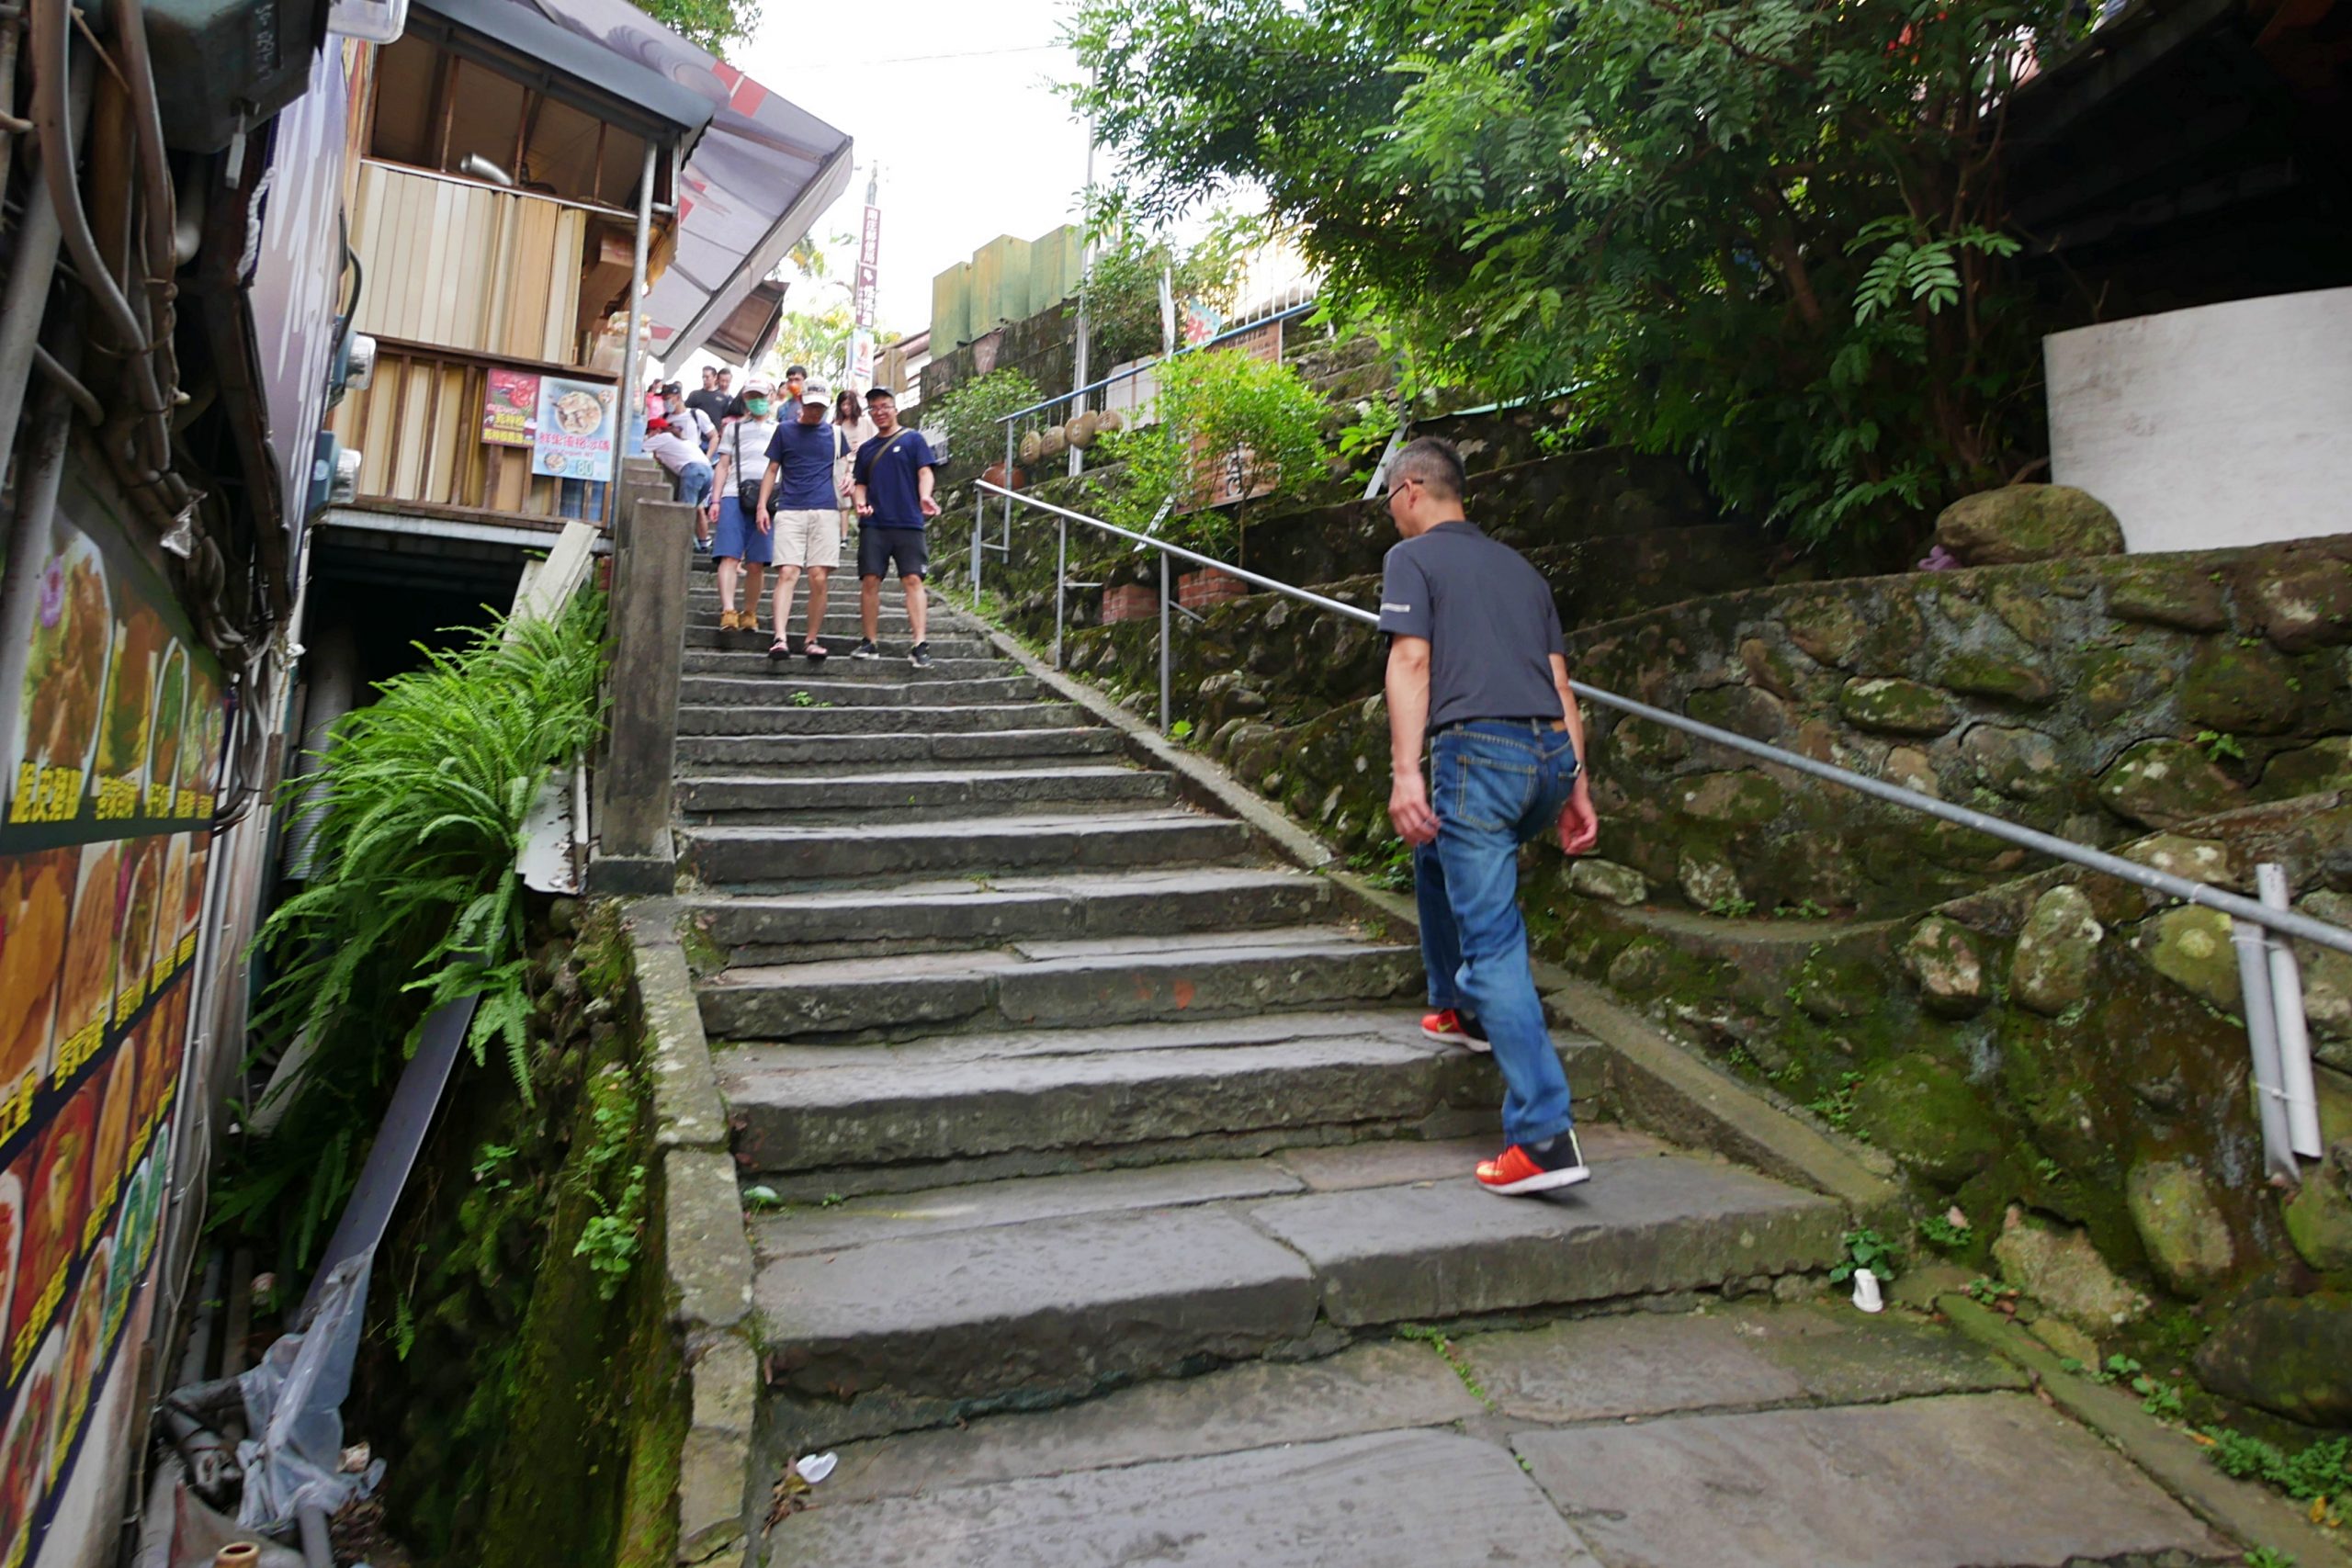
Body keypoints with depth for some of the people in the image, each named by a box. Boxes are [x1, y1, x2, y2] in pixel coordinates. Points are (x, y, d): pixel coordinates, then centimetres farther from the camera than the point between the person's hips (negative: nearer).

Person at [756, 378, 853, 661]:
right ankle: (780, 639, -21)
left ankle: (812, 640, 5)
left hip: (825, 513, 1)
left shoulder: (834, 433, 14)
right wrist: (762, 505, 3)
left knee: (819, 579, -5)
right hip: (790, 511, -1)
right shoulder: (785, 430, 12)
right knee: (787, 573, -13)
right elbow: (772, 470, 13)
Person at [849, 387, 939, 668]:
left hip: (908, 522, -4)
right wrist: (860, 502, -2)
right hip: (873, 524, 4)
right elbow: (860, 483, 21)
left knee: (912, 580, -10)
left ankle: (920, 645, -13)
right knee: (869, 580, 0)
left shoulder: (913, 439, 7)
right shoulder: (866, 448, 19)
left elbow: (925, 472, -2)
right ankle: (869, 643, 7)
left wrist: (924, 497, -22)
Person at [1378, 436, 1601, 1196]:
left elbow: (1412, 660, -9)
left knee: (1494, 944, -7)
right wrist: (1576, 785, 21)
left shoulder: (1412, 558, 6)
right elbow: (1560, 683, 21)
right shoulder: (1516, 565, 25)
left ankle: (1545, 1136, -12)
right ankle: (1460, 1009, 39)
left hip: (1478, 749, -7)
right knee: (1437, 856, 31)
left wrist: (1405, 772, -16)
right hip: (1549, 755, 8)